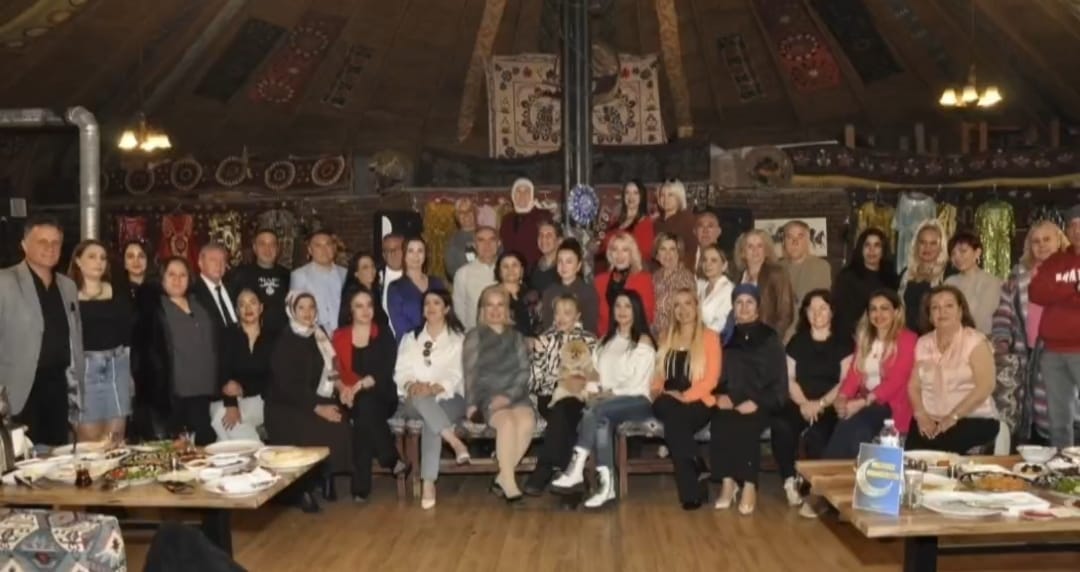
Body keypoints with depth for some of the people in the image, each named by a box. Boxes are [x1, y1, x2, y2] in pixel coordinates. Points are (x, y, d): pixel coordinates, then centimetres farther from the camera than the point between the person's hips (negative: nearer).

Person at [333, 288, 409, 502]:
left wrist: (360, 385, -19)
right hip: (353, 399, 1)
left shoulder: (384, 336, 8)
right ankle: (393, 460, -22)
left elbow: (386, 372, -4)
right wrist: (344, 387, -18)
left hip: (382, 398, -1)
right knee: (363, 409, -34)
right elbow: (335, 370, 3)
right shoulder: (339, 336, 13)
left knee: (366, 405, -35)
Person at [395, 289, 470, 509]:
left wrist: (434, 389, -21)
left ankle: (428, 483, -43)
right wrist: (411, 385, -17)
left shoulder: (458, 338, 14)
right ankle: (456, 442, -47)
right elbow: (401, 371, 7)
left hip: (448, 398, -1)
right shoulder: (410, 338, 22)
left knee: (432, 421, -37)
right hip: (416, 401, 1)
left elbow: (456, 375, -1)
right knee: (420, 398, -38)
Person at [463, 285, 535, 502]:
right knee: (507, 421, -34)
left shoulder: (516, 337, 19)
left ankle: (502, 478, -21)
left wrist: (508, 395, -9)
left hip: (515, 395, 2)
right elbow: (470, 374, 4)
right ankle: (509, 481, -28)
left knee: (527, 421, -31)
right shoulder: (474, 337, 12)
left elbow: (524, 372, 7)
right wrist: (471, 403, -8)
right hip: (486, 396, -2)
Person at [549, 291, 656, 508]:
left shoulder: (643, 342, 3)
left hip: (638, 402, -4)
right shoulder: (607, 341, 21)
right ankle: (606, 484, -35)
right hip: (608, 402, 4)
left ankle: (577, 468, -33)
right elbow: (598, 377, 13)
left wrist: (610, 394, -13)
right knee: (601, 420, -32)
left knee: (596, 410, -33)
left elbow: (638, 386, -7)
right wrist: (596, 392, -6)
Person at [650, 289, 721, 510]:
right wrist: (656, 391, 0)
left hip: (698, 403, -3)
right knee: (668, 408, -35)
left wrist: (685, 396, -17)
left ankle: (690, 491, -30)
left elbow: (711, 379, -5)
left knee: (674, 419, -36)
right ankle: (691, 490, -35)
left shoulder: (710, 337, 5)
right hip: (668, 403, 3)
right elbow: (659, 373, 22)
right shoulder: (666, 337, 21)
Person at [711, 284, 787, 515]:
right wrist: (720, 395, -9)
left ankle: (749, 486, -22)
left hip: (759, 405, -2)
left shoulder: (770, 338, 7)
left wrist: (756, 402, -14)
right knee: (720, 422, -29)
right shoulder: (727, 337, 16)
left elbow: (779, 381, 1)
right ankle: (728, 482, -22)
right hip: (730, 403, 3)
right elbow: (716, 375, 12)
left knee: (745, 425, -33)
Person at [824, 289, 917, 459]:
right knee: (845, 425, -29)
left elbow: (895, 381, -13)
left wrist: (862, 402, -23)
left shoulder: (907, 339, -3)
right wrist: (842, 397, -13)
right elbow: (854, 373, 8)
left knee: (851, 425, -32)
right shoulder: (864, 339, 17)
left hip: (891, 406, -4)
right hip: (863, 404, 5)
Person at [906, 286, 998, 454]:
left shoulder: (975, 341, -3)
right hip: (931, 420, 4)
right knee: (912, 449, -26)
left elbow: (985, 386, -12)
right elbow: (914, 385, 9)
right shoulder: (923, 343, 12)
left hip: (973, 419, -3)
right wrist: (921, 415, -9)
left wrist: (953, 417, -19)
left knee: (937, 445, -32)